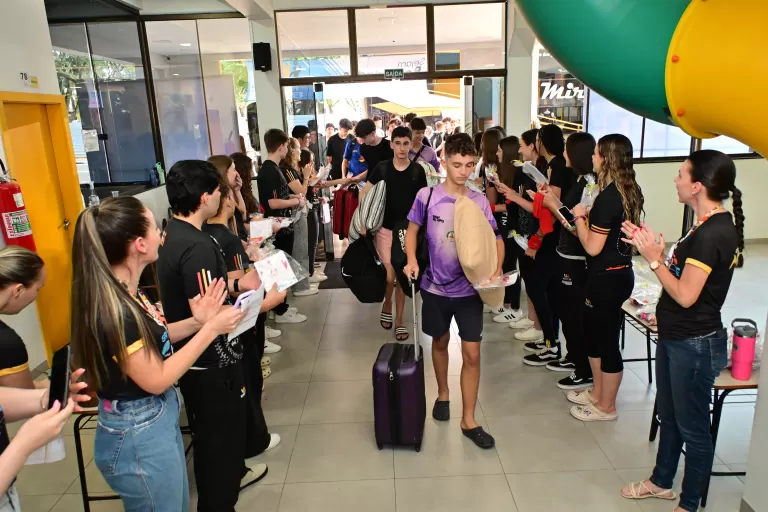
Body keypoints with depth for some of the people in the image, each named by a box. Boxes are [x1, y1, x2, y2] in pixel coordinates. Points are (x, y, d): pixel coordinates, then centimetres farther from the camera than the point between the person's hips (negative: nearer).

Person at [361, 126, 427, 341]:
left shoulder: (418, 171, -3)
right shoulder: (382, 168, -4)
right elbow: (364, 194, 2)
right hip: (385, 229, 0)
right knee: (389, 277, -3)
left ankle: (399, 320, 20)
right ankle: (387, 305, 30)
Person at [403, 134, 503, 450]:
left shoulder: (480, 201, -4)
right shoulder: (427, 196, -8)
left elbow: (496, 239, 4)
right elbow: (412, 231, 4)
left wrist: (496, 271, -13)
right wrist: (411, 260, -13)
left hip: (470, 289, 1)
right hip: (435, 287, 0)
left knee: (472, 353, 1)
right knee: (440, 342, 18)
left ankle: (469, 421, 15)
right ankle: (442, 394, 44)